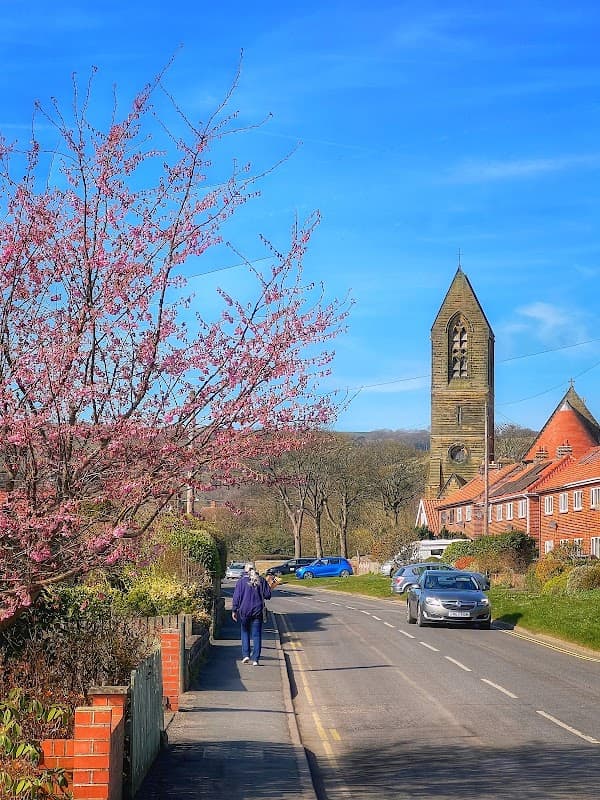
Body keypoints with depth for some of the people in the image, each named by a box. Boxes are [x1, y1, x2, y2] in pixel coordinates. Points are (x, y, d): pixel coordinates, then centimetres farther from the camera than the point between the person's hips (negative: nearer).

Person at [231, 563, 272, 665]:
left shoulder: (241, 581, -4)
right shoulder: (261, 580, 1)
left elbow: (236, 597, -6)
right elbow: (267, 594, 1)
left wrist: (234, 610, -2)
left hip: (244, 611, -1)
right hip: (257, 611, 1)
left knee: (245, 632, 17)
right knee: (256, 635, 4)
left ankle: (246, 654, 7)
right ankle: (255, 659, 0)